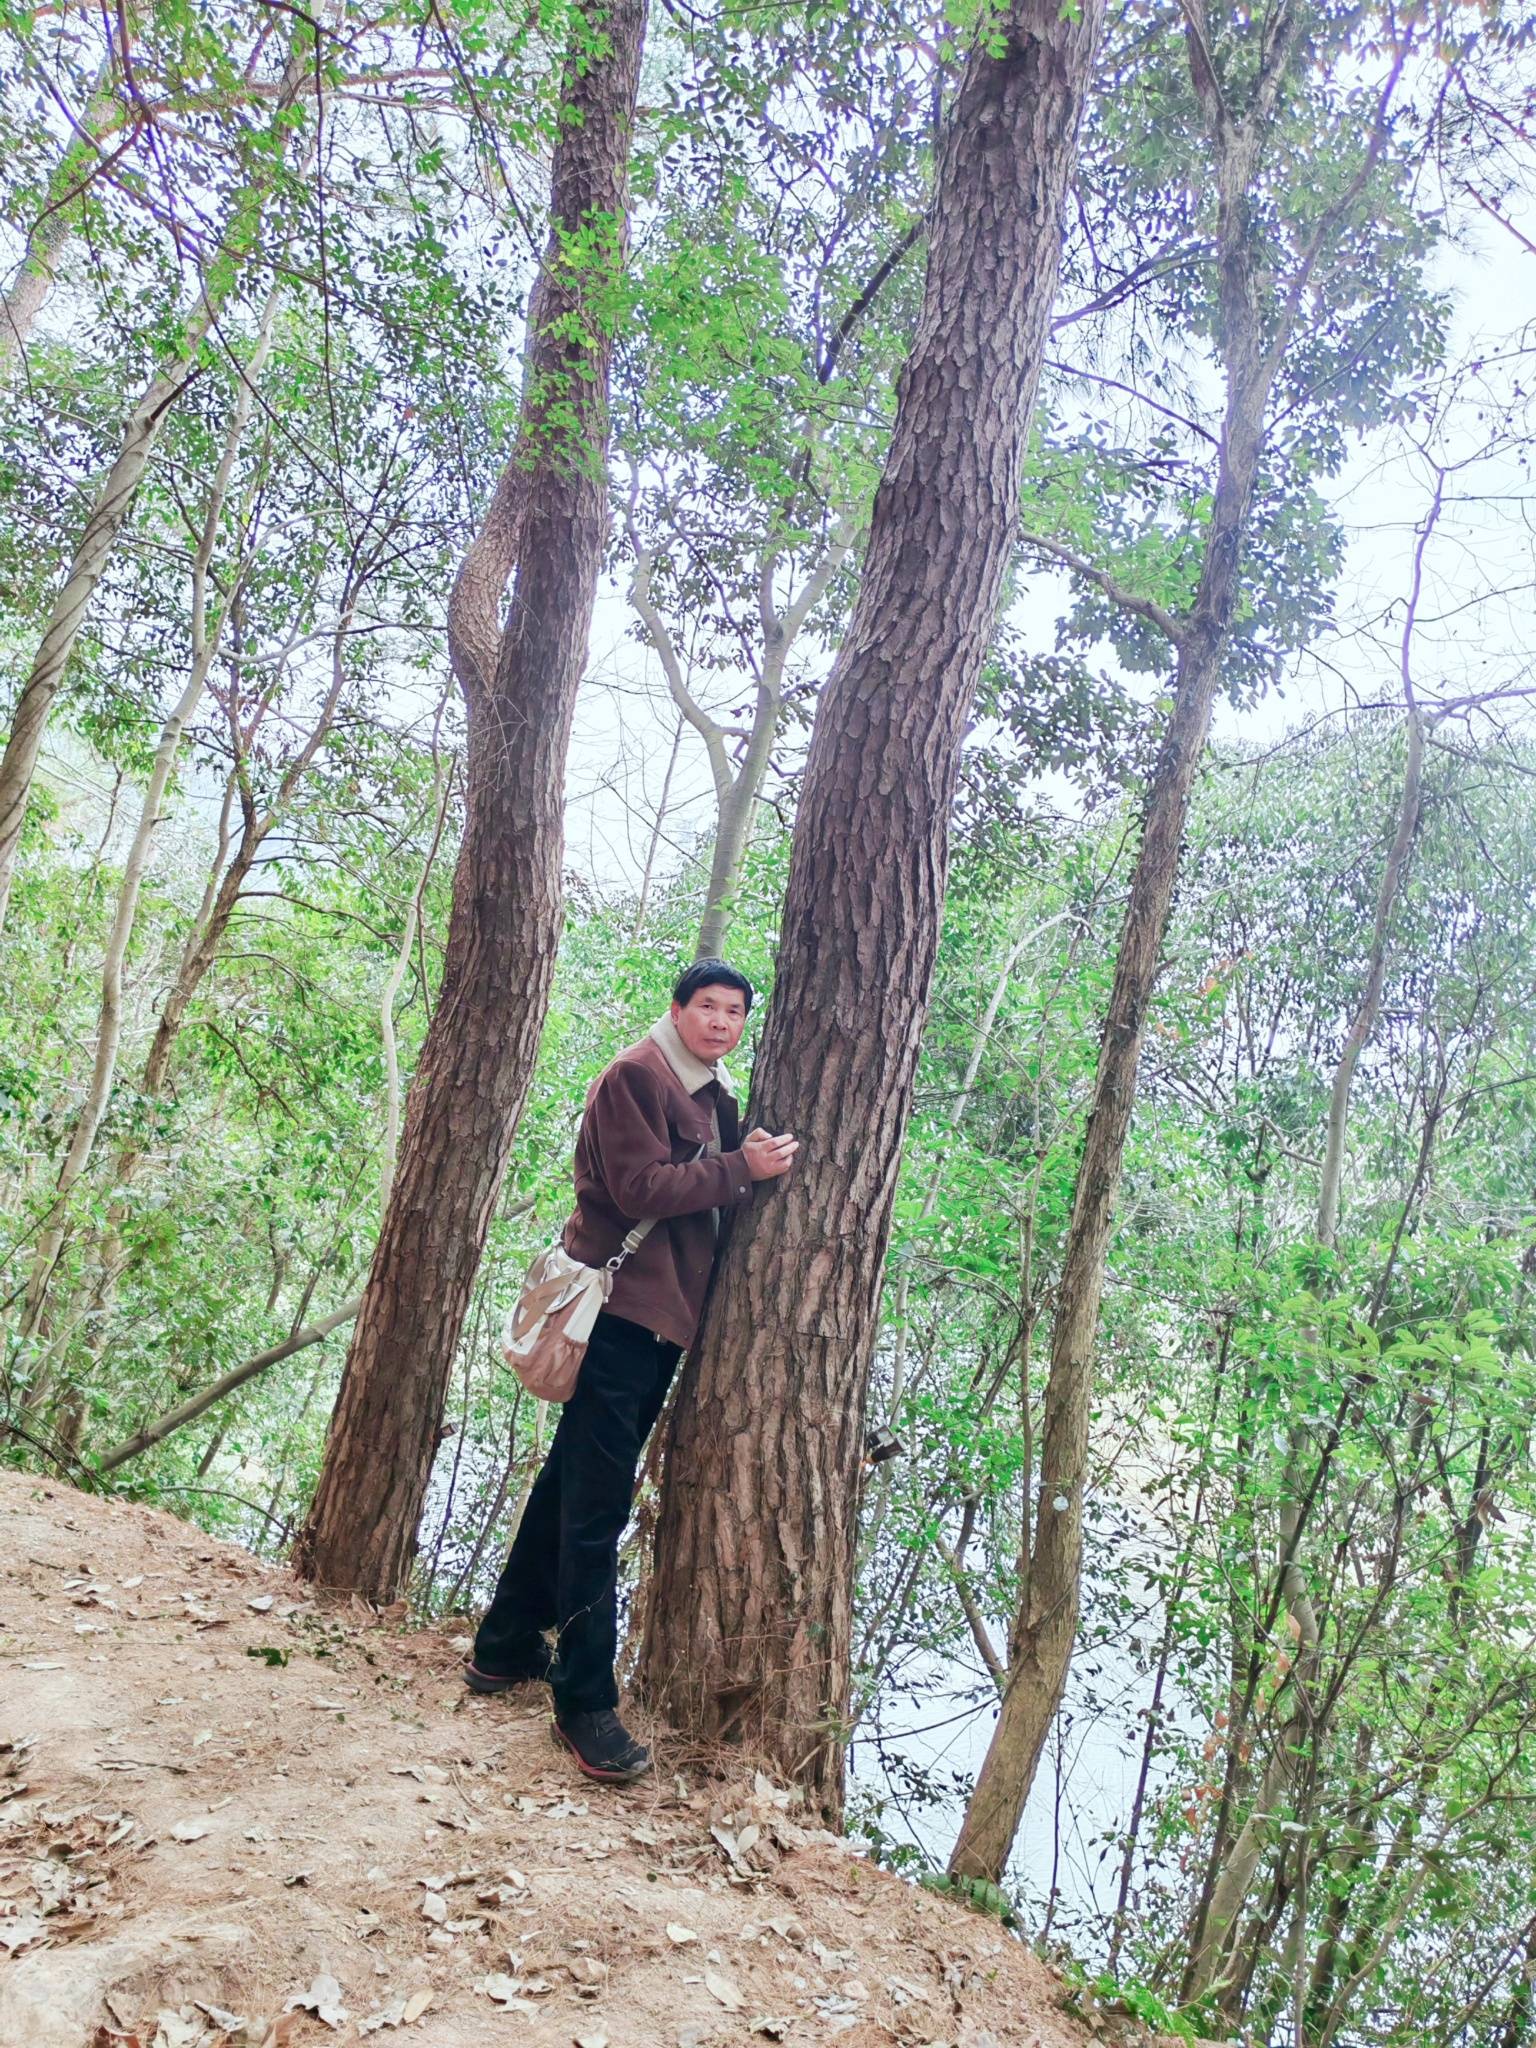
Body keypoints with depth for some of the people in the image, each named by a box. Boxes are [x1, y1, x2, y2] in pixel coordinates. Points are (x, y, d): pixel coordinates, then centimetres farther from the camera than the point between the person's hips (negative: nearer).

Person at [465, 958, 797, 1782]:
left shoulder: (715, 1096, 18)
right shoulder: (636, 1076, -10)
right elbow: (641, 1189, -19)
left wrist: (758, 1163, 2)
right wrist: (742, 1168, -17)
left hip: (664, 1317, 10)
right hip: (621, 1309, -10)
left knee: (574, 1487, 17)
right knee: (595, 1505, -4)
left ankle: (506, 1649, 31)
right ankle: (585, 1703, 4)